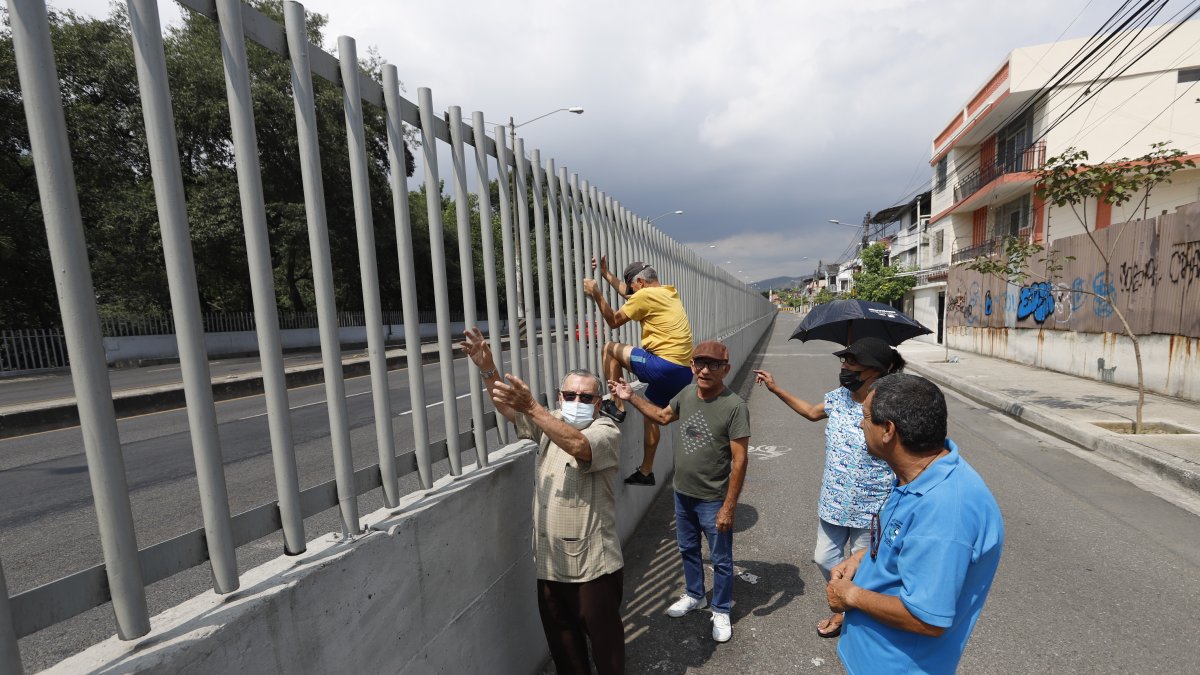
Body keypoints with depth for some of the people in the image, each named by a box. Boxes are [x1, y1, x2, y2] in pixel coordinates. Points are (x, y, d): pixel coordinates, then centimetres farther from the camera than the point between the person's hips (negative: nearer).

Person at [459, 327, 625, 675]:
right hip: (550, 562, 6)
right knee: (561, 640, 22)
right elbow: (507, 408, -7)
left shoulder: (606, 430, -12)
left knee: (605, 636, 13)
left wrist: (531, 407, -42)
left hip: (594, 563, -5)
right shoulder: (550, 424, 6)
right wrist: (487, 369, -25)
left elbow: (577, 445, -34)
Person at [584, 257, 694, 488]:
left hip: (664, 366, -9)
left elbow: (613, 321, 0)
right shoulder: (669, 293, 18)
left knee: (611, 348, 4)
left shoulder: (646, 295, -8)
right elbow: (627, 293, 32)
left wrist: (596, 294, 5)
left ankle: (616, 406, 7)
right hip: (683, 372, 9)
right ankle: (646, 472, 32)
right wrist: (606, 274, 35)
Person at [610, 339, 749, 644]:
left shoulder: (734, 406, -23)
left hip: (713, 501, -6)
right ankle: (694, 596, 49)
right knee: (688, 549, 25)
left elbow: (739, 461, -20)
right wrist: (630, 397, 6)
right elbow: (663, 416, 14)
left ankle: (721, 612, 38)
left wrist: (728, 507, -18)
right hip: (683, 493, 6)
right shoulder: (687, 392, -4)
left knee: (720, 559, 15)